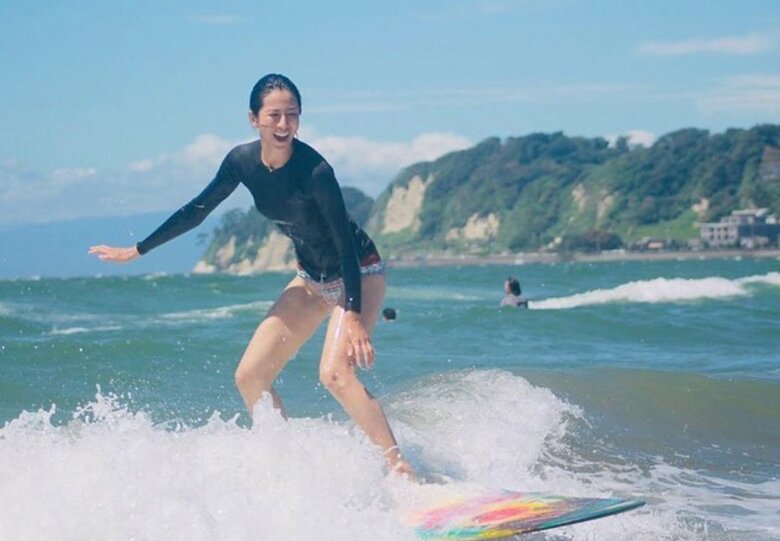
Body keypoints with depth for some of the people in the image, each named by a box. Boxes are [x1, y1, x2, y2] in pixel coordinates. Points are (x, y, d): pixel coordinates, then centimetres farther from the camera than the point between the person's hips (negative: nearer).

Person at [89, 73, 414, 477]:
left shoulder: (314, 171, -27)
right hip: (311, 279, 7)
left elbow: (345, 244, -25)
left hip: (358, 273, -7)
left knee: (334, 373, -27)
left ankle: (401, 470, -23)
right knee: (249, 377, 2)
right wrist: (136, 251, 9)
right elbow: (197, 211, 5)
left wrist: (352, 315, -33)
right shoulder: (243, 161, -8)